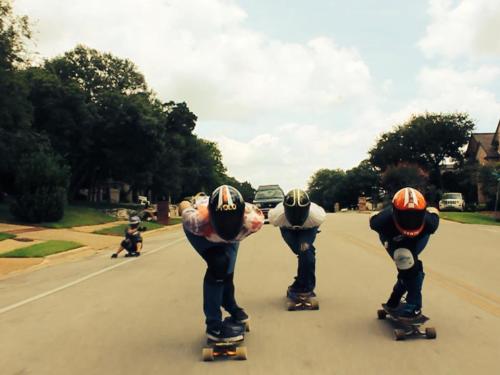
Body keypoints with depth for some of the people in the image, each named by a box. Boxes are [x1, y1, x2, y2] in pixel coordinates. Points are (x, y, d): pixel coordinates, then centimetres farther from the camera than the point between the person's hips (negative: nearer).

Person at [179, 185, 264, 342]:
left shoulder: (253, 220, -41)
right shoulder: (198, 221, -48)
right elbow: (184, 205, -25)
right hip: (202, 232, -3)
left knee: (226, 270, 8)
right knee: (218, 266, -21)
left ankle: (232, 309, 39)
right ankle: (214, 326, -6)